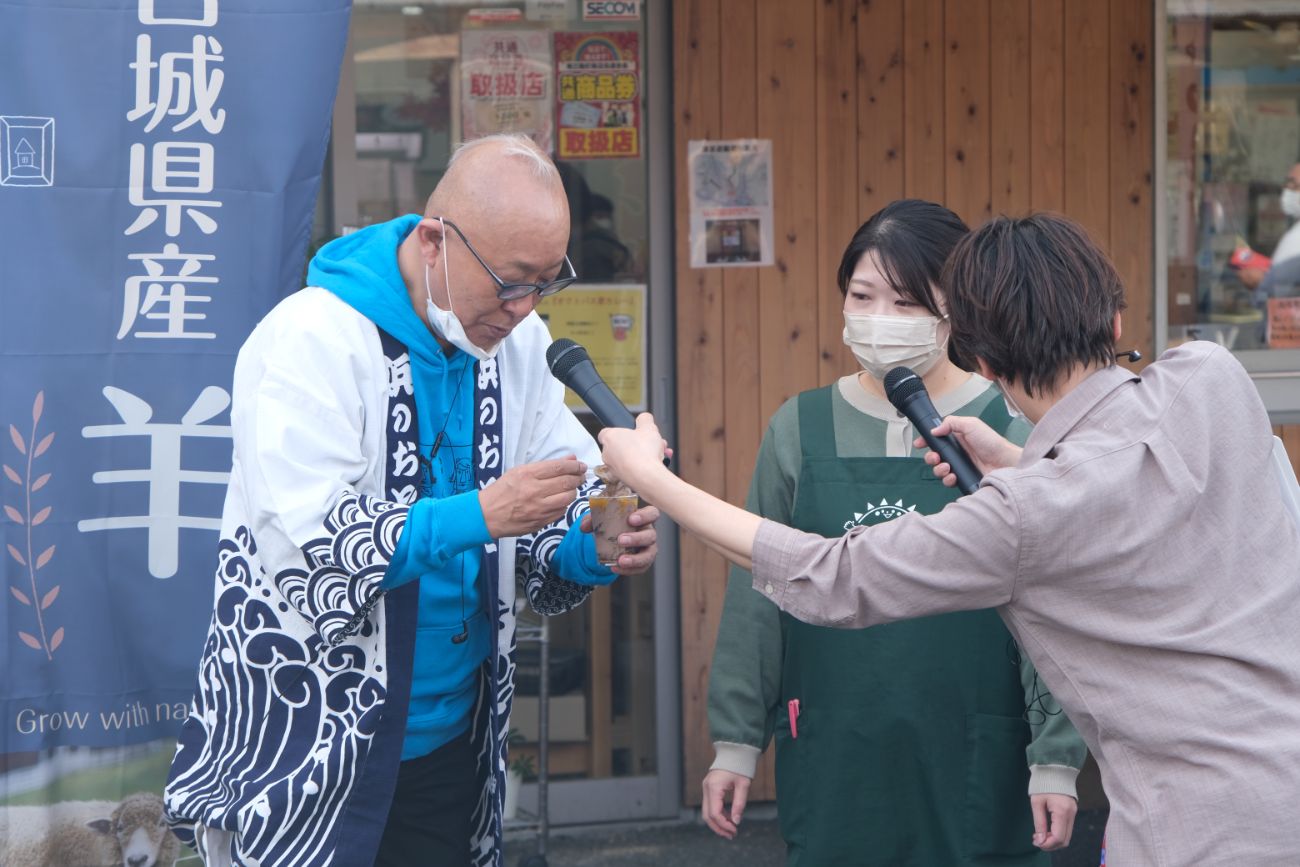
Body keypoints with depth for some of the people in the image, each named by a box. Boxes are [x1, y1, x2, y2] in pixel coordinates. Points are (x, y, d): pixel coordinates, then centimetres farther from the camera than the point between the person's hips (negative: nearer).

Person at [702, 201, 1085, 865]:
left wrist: (1056, 760, -4)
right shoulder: (799, 431, 4)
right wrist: (735, 742, 8)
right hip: (833, 761, 2)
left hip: (973, 762, -2)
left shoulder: (1011, 434, -3)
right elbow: (756, 595, 8)